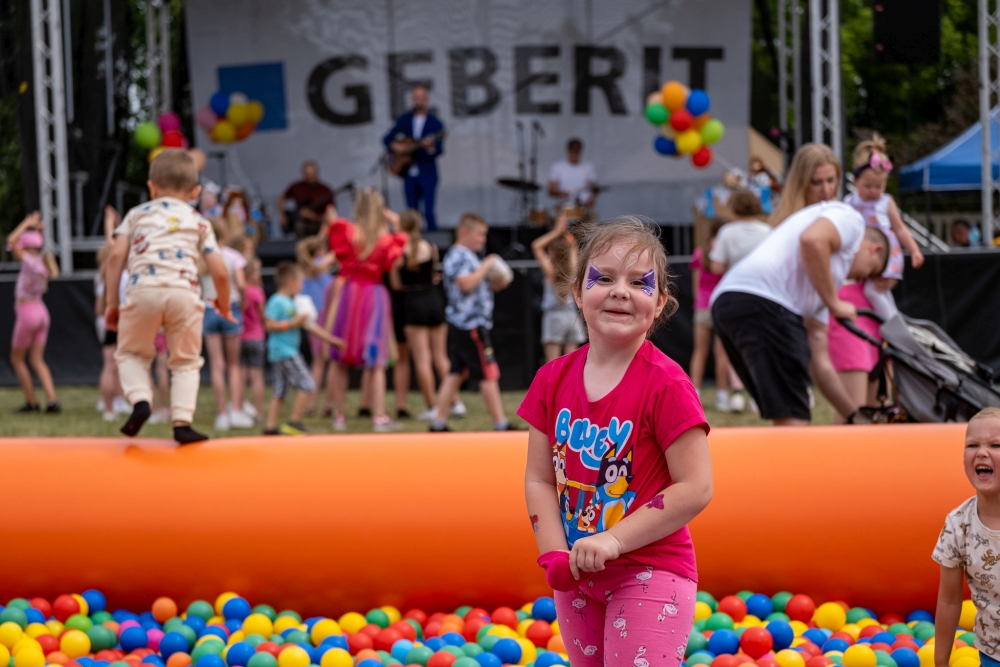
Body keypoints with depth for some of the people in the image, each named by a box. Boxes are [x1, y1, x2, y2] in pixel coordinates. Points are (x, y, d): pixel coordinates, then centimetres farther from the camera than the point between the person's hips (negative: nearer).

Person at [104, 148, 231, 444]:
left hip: (142, 288, 0)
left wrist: (112, 301, 15)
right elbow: (220, 272, 16)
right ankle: (182, 421, 0)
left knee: (131, 353, 18)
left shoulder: (137, 214, 24)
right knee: (186, 361, 14)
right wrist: (224, 307, 33)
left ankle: (140, 399, -7)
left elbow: (117, 255, 10)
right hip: (185, 291, 0)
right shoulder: (199, 222, 25)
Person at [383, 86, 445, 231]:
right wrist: (394, 146, -6)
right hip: (409, 173, 4)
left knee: (428, 211, -12)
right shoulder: (404, 120, 10)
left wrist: (431, 147, -27)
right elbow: (387, 139, 15)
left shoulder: (435, 123, -1)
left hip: (427, 173, -4)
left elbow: (439, 151, -5)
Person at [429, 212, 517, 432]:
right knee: (488, 374, -7)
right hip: (470, 324, -10)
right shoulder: (458, 256, -13)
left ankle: (439, 422, 8)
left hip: (460, 324, 10)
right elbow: (466, 283, -27)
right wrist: (486, 266, -18)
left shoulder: (467, 256, 19)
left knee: (455, 373, 9)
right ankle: (501, 424, -5)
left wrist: (494, 284, 8)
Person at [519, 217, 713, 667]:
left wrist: (614, 540, -20)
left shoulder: (665, 385, -15)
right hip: (577, 577, 6)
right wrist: (555, 557, -11)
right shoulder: (554, 380, 2)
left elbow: (695, 488, -17)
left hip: (649, 571, -6)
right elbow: (539, 479, 3)